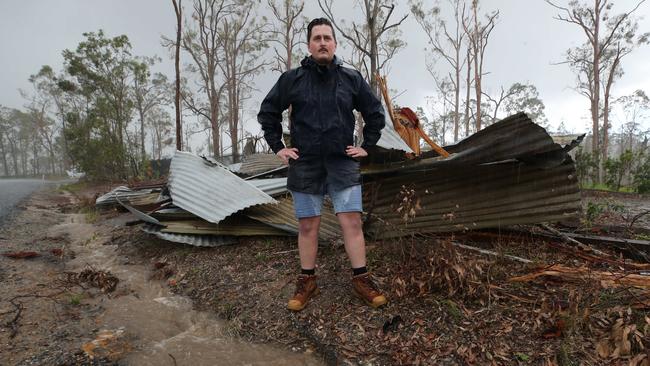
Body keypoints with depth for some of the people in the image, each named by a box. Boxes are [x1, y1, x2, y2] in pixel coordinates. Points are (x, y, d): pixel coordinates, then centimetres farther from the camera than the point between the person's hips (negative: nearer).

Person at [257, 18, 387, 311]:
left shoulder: (352, 78, 4)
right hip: (304, 166, 0)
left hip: (343, 165, 1)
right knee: (307, 226, 7)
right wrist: (278, 147, 4)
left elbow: (375, 113, 14)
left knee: (352, 222, -1)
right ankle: (307, 282, 22)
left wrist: (367, 146, 8)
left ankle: (361, 280, 13)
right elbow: (267, 113, 10)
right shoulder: (291, 79, 1)